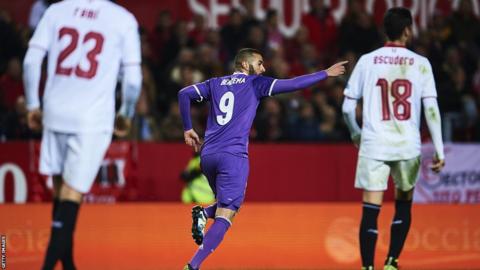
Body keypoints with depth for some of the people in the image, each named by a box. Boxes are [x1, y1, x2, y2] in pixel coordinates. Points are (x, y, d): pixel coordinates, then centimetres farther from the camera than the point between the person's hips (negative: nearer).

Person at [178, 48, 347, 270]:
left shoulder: (215, 84, 18)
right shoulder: (255, 83, 6)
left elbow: (184, 93, 10)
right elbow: (293, 84, 2)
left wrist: (188, 129, 16)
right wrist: (326, 74, 11)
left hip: (207, 156, 6)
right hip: (233, 156, -6)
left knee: (228, 204, 27)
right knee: (224, 218, -7)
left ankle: (203, 213, -5)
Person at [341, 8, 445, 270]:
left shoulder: (367, 61, 2)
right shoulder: (420, 63, 0)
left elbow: (348, 107, 4)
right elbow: (431, 109, -4)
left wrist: (356, 134, 22)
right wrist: (439, 151, -1)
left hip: (374, 144, 0)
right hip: (407, 146, 1)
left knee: (370, 211, -1)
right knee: (403, 206, 20)